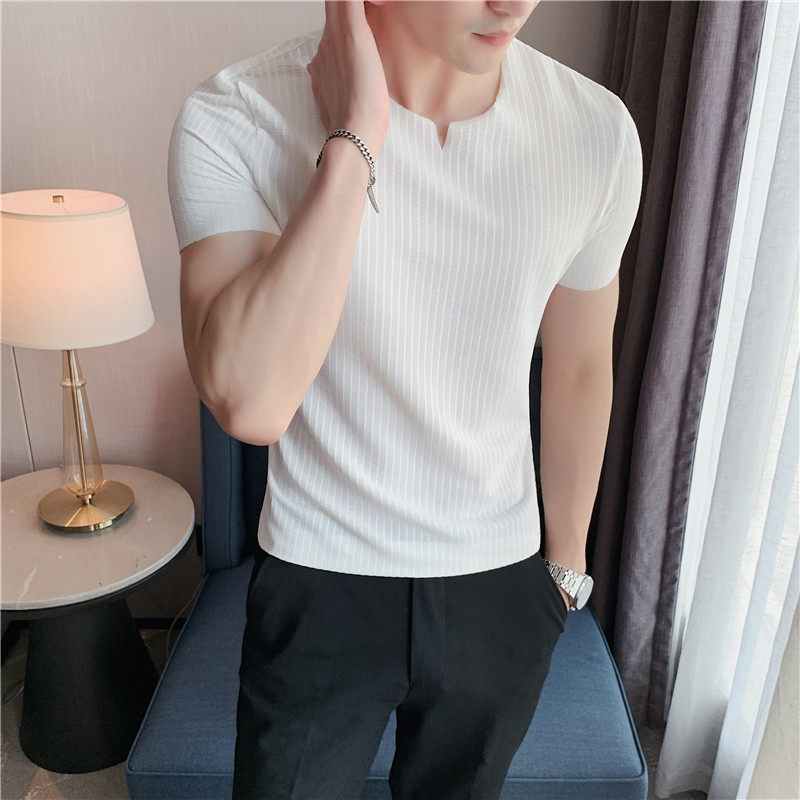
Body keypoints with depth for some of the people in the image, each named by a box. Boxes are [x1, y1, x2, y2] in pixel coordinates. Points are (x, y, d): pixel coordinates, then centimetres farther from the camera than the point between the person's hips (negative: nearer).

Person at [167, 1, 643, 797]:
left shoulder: (598, 130, -11)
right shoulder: (232, 120, -19)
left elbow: (579, 367, 2)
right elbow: (250, 403, -32)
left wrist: (567, 562, 12)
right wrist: (351, 139, -30)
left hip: (500, 588, 3)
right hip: (319, 585, -2)